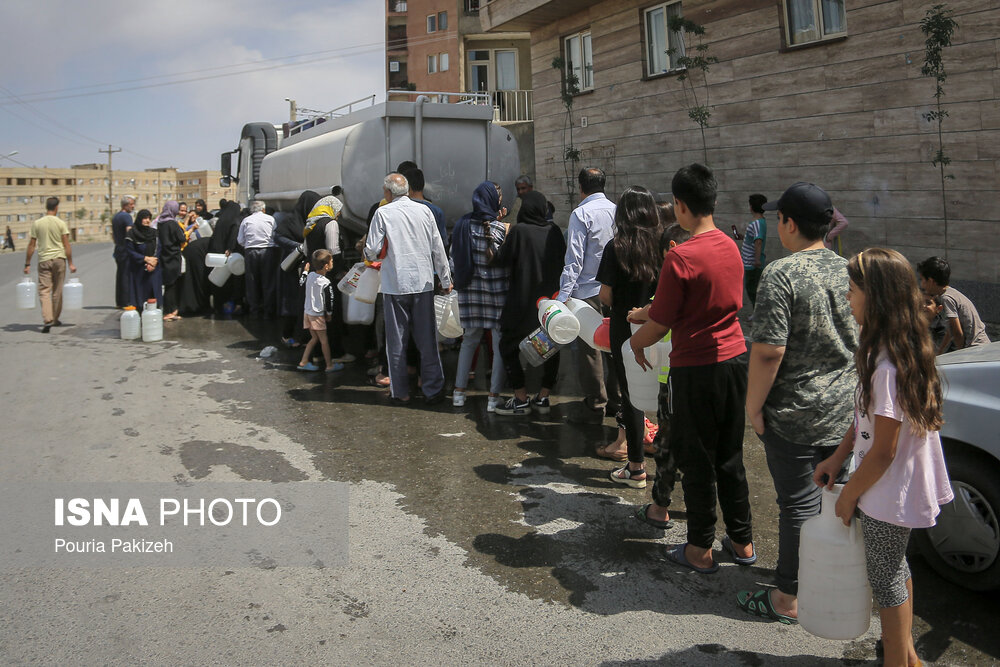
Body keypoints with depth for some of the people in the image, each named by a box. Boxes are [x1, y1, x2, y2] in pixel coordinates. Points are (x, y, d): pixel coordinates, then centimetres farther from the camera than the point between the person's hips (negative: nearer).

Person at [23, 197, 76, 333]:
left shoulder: (37, 223, 1)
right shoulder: (60, 223, -2)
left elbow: (31, 245, 2)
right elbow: (66, 245, -4)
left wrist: (27, 264, 8)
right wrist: (70, 263, 1)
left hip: (44, 260, 0)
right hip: (59, 259, 0)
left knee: (44, 291, -2)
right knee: (57, 291, 11)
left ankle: (47, 319, -18)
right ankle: (55, 319, 20)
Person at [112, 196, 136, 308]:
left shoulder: (115, 217, 17)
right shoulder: (127, 216, -12)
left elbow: (112, 233, 23)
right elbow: (129, 232, -24)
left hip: (118, 249, 9)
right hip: (126, 250, -9)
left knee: (120, 276, 12)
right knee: (127, 276, -7)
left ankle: (119, 302, 16)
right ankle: (126, 302, -8)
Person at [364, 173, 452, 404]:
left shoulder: (383, 213, -5)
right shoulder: (424, 210, 3)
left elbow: (372, 251, -7)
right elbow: (437, 248, 6)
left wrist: (368, 255, 18)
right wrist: (446, 279, 14)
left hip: (396, 285, -2)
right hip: (423, 283, 2)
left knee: (396, 340, 7)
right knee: (427, 339, 8)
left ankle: (401, 391, 12)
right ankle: (433, 389, 11)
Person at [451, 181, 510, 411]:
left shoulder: (463, 224, -2)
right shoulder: (502, 228, -14)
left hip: (470, 289, 5)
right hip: (497, 291, -4)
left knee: (469, 340, 18)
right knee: (500, 344, 6)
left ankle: (459, 392, 21)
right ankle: (493, 397, 9)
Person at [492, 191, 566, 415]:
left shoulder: (519, 230, -12)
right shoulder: (554, 231, 2)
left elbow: (500, 260, -9)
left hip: (523, 302, -5)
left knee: (509, 346, 7)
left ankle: (521, 400, 6)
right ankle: (543, 398, 17)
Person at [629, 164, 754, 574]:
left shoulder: (681, 258, -19)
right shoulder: (731, 248, 3)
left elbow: (660, 324, -15)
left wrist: (636, 342, 8)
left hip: (695, 367, -7)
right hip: (734, 359, 7)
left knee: (697, 461, 6)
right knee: (730, 456, 18)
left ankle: (700, 550, 18)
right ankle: (742, 540, 29)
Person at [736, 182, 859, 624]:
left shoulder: (782, 274, -19)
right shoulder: (849, 271, 4)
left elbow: (768, 350, -24)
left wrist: (753, 405, -13)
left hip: (795, 417, -7)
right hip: (846, 413, 7)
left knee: (799, 506, 2)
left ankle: (788, 599, 15)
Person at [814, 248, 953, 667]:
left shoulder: (887, 366, -30)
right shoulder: (905, 350, 1)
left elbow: (883, 451, -24)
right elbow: (865, 417, 11)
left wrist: (849, 495, -11)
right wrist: (838, 458, 10)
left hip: (889, 495, -10)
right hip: (900, 489, 10)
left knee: (886, 579, 8)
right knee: (896, 569, 24)